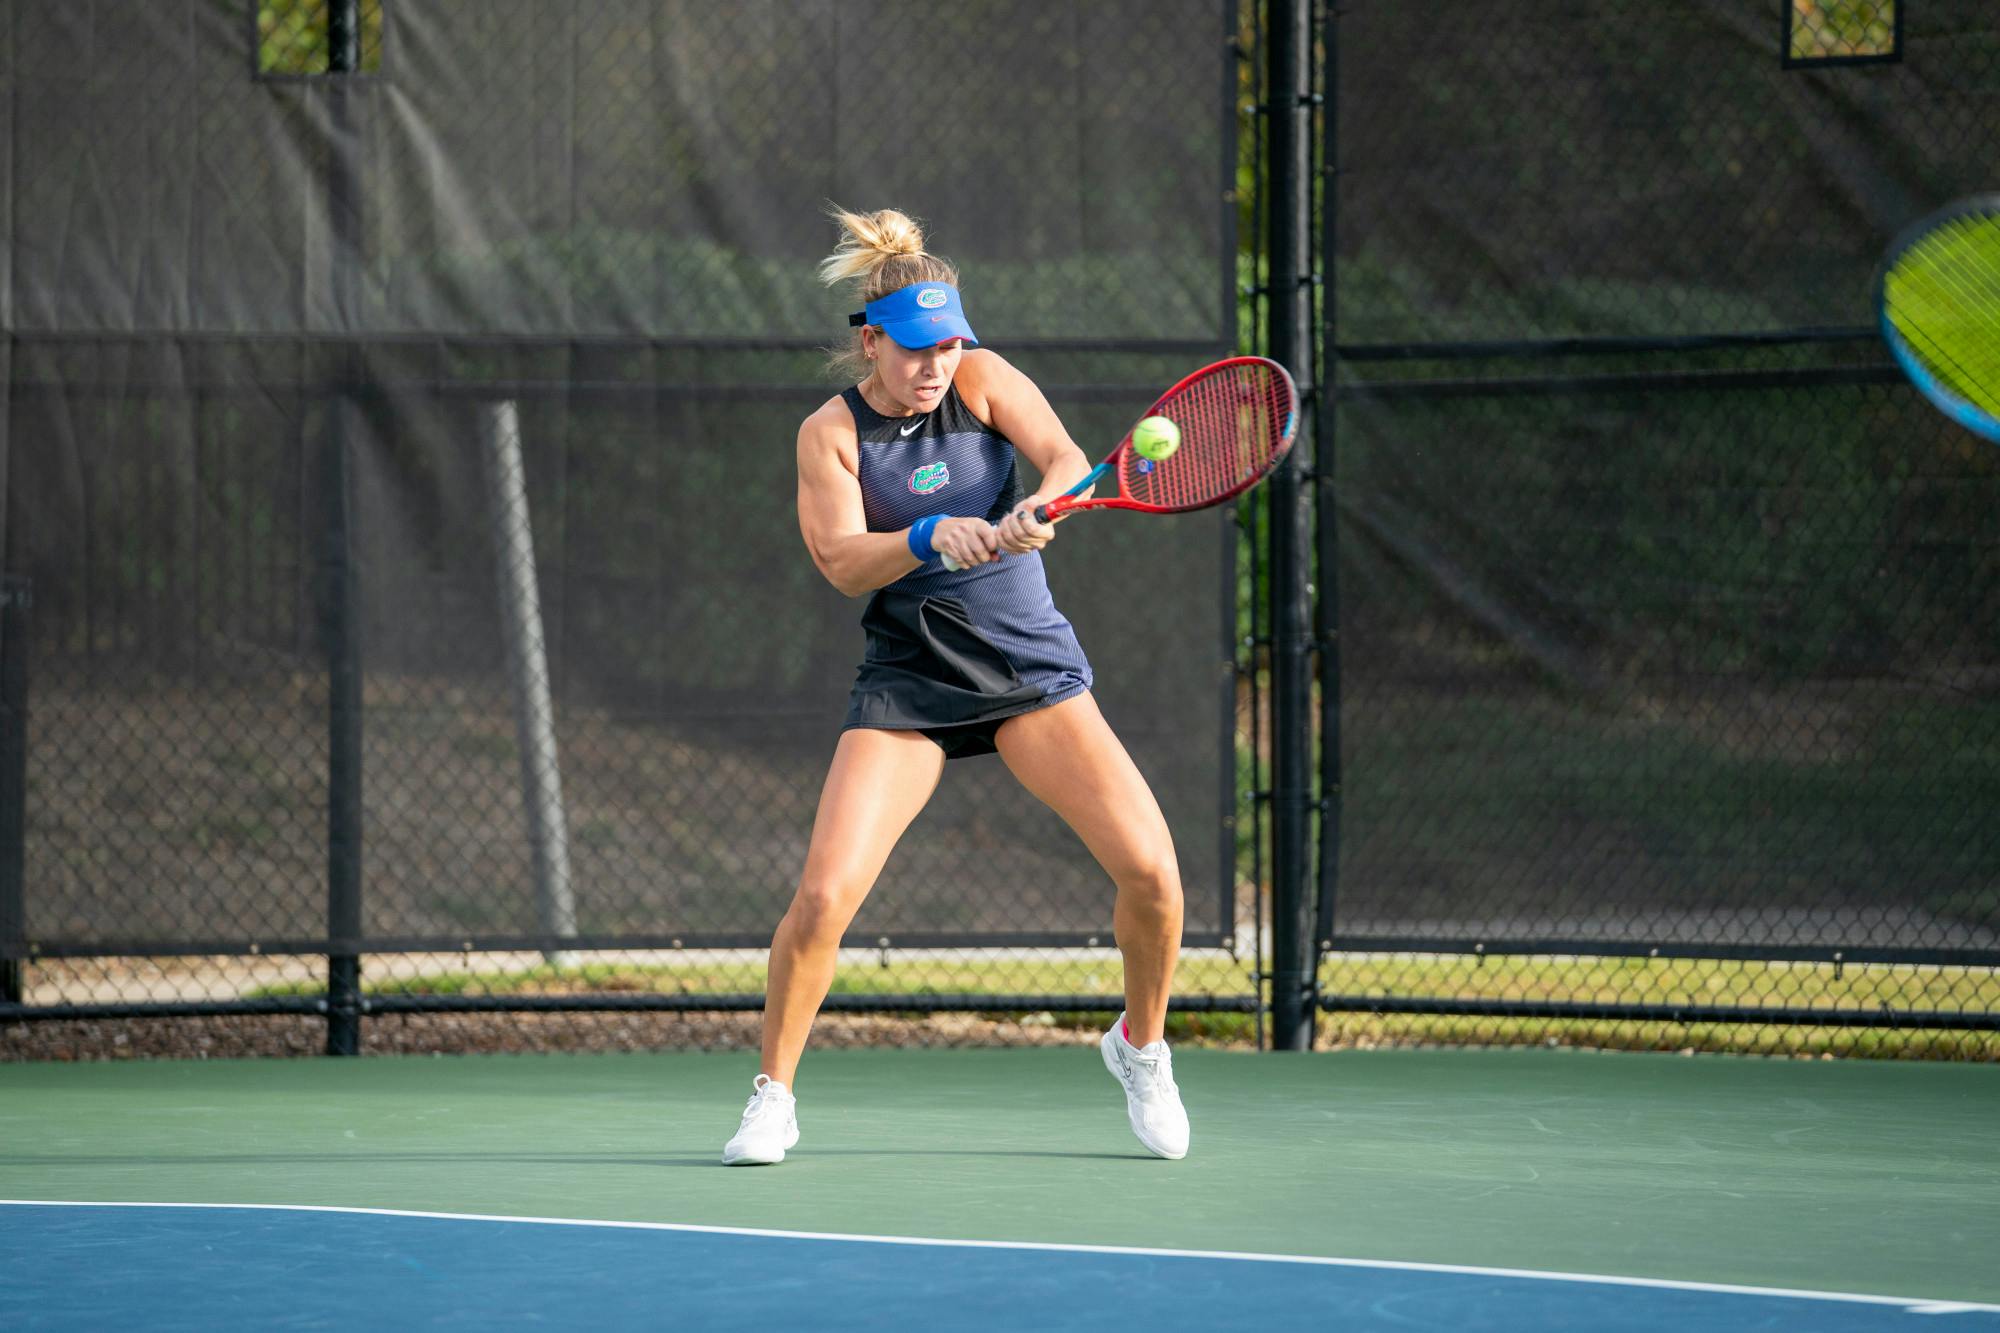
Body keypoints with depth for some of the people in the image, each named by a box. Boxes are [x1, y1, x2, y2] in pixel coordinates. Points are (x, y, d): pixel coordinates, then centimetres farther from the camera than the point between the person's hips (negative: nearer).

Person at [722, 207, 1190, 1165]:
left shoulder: (982, 378, -2)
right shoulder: (832, 432, -5)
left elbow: (1066, 459, -16)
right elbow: (842, 562, -17)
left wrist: (1040, 508, -38)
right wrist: (931, 539, -35)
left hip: (1032, 665, 1)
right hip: (908, 682, -1)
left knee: (1150, 870, -13)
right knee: (823, 895, -17)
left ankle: (1140, 1044, 15)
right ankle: (773, 1094, 3)